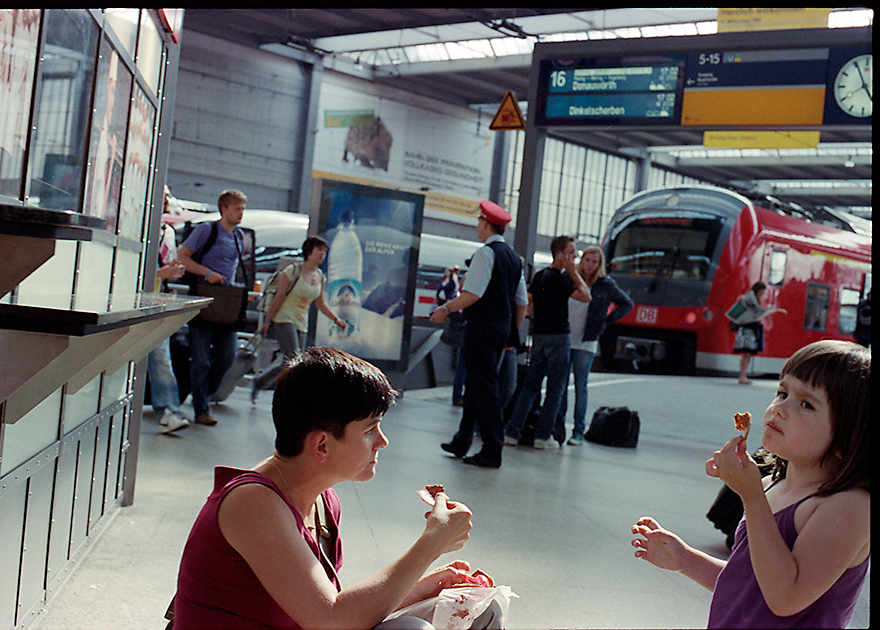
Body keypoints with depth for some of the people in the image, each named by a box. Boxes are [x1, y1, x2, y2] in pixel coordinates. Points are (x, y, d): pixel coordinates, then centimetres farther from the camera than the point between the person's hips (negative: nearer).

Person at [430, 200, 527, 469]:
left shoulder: (486, 253, -11)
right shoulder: (514, 258, 15)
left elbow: (472, 294, -19)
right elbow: (522, 302, 17)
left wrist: (447, 309, -7)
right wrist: (513, 333, 24)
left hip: (482, 327, -9)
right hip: (502, 330, 9)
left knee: (485, 388, -6)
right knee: (475, 384, 15)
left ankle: (492, 451, -4)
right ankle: (462, 442, 22)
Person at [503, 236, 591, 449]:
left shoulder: (539, 275, 11)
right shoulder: (561, 278, -13)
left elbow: (527, 302, 12)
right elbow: (586, 296, -17)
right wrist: (573, 271, -12)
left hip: (538, 335, 7)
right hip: (558, 336, -7)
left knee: (530, 385, 10)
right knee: (555, 388, 1)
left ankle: (512, 431, 6)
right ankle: (543, 436, 2)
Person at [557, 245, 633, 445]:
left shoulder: (605, 284, 1)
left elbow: (627, 304, 11)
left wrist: (607, 320, 1)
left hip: (585, 344, -2)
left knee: (580, 387, -1)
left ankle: (578, 432, 5)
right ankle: (558, 427, 12)